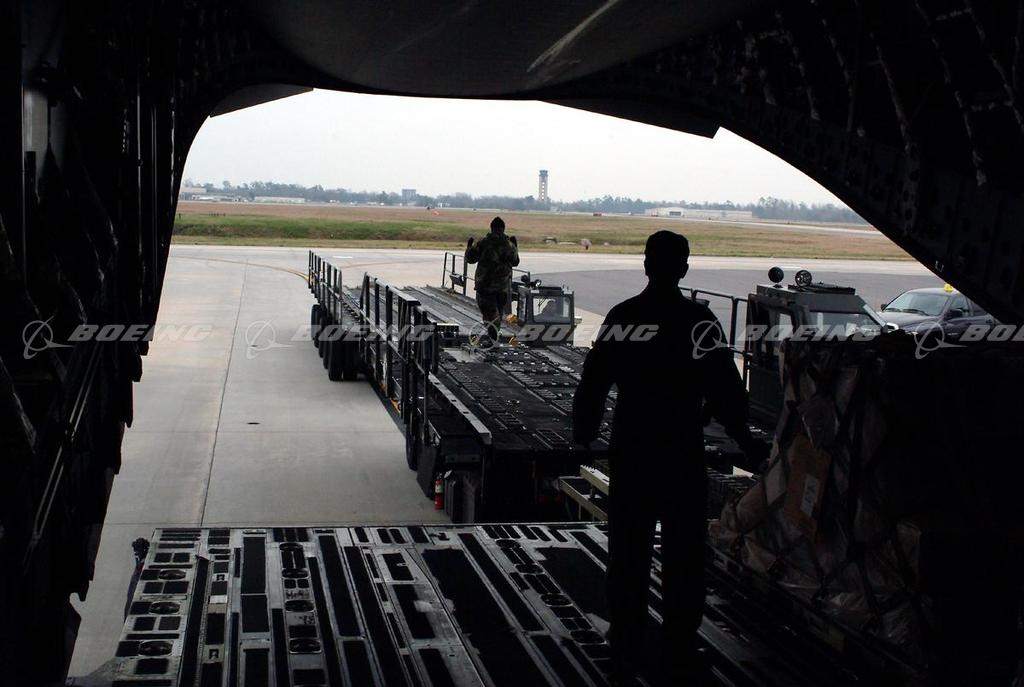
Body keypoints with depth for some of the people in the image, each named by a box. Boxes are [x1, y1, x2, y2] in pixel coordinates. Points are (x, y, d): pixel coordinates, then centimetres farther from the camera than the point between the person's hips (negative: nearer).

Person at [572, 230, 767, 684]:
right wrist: (747, 443, -2)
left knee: (626, 560, 13)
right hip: (682, 460, -4)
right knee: (684, 562, 8)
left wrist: (583, 435, 19)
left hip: (628, 457, 4)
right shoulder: (696, 321, -12)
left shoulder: (620, 317, 0)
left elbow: (592, 382, 7)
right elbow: (723, 390, -12)